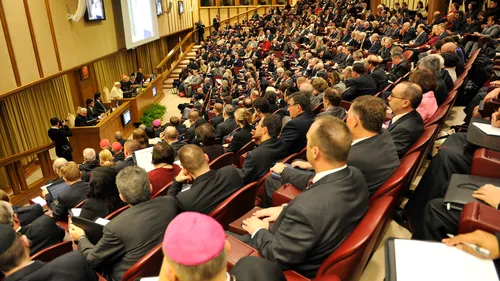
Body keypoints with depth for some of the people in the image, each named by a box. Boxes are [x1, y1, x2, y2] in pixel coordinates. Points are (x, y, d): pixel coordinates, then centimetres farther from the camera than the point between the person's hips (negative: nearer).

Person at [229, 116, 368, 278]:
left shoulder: (305, 208, -41)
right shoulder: (355, 176, -17)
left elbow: (278, 257, -25)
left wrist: (258, 232, -8)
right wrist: (286, 209, 0)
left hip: (294, 267, -6)